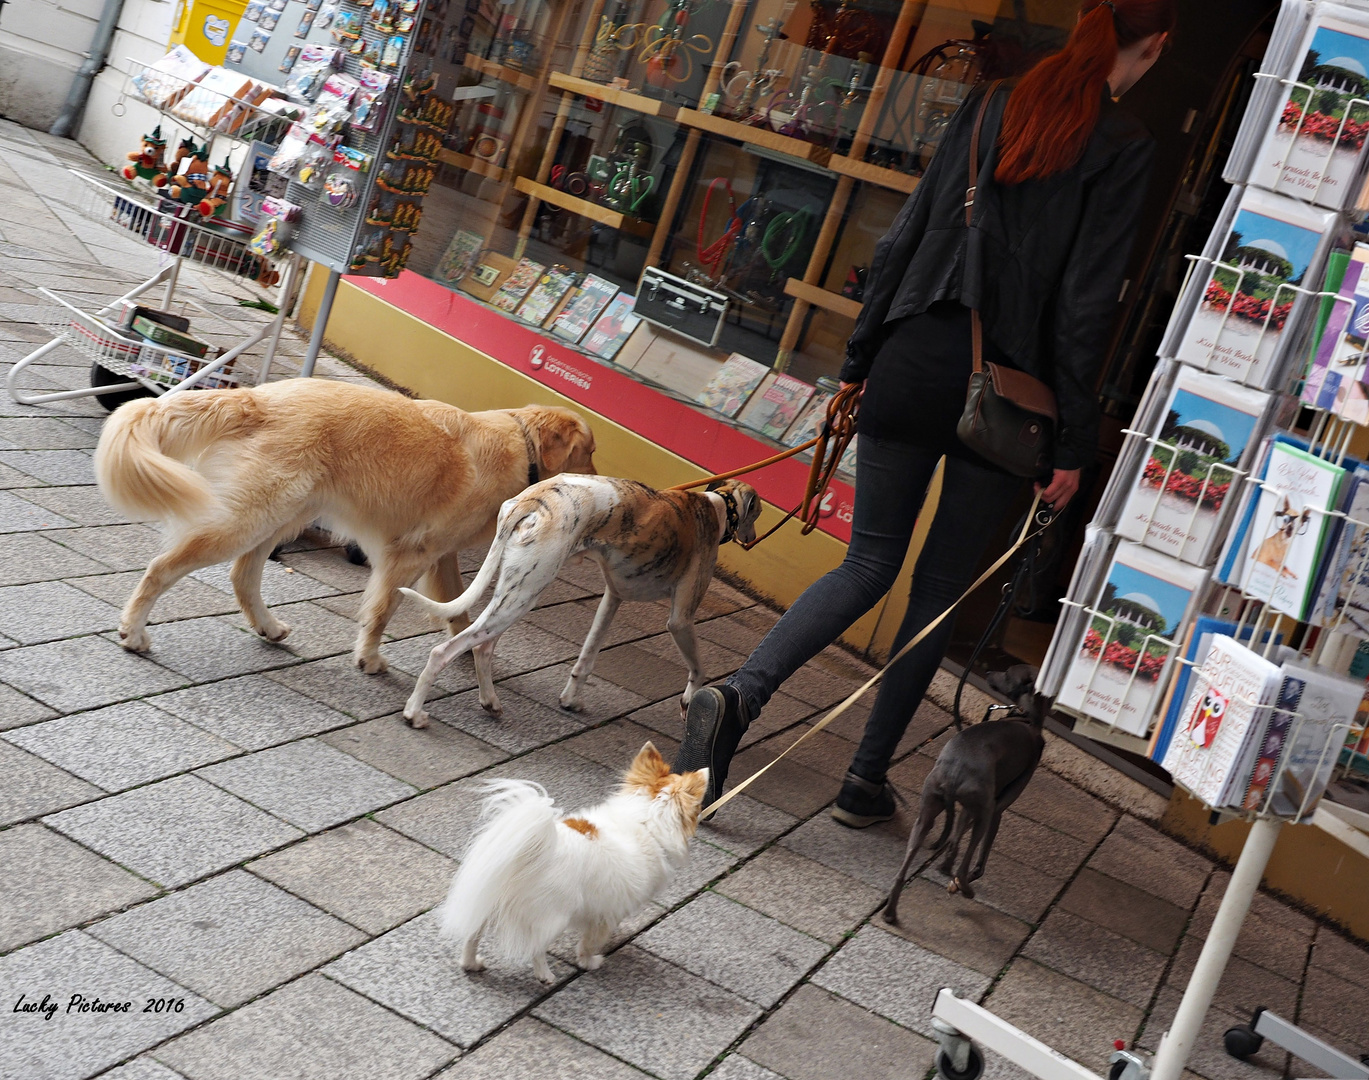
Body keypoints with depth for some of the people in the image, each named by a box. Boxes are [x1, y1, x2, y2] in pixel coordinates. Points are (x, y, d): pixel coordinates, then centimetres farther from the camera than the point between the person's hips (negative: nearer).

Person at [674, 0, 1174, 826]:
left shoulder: (992, 105, 9)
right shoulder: (1125, 145, -4)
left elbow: (906, 237, 8)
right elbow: (1086, 300, -8)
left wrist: (862, 360, 13)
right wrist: (1074, 442, -4)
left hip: (915, 360, 3)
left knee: (870, 564, 11)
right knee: (942, 587, 11)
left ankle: (738, 695, -11)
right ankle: (868, 779, 18)